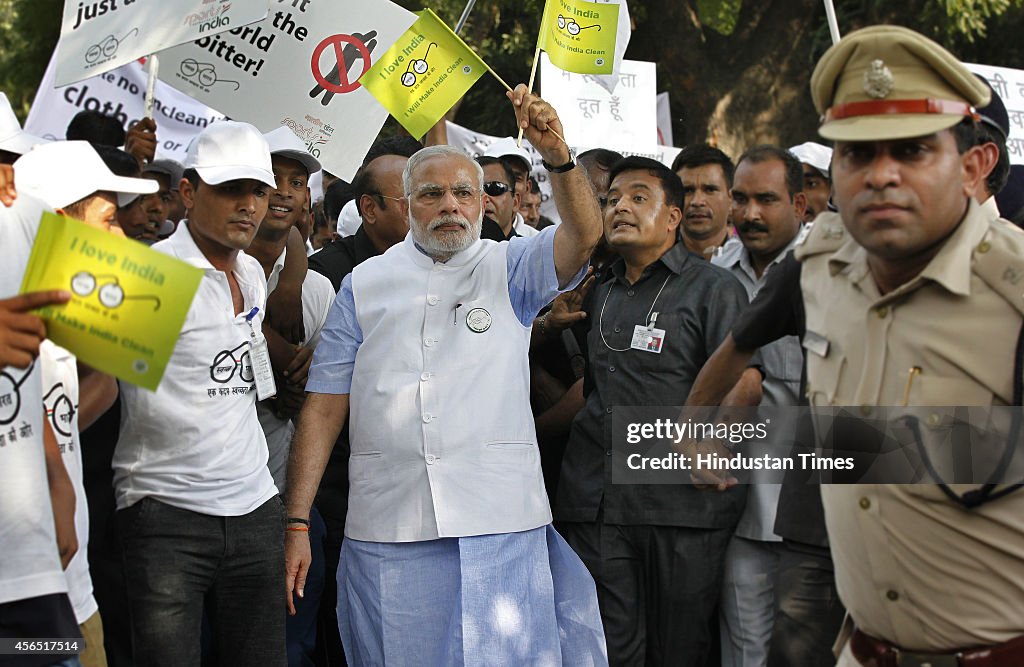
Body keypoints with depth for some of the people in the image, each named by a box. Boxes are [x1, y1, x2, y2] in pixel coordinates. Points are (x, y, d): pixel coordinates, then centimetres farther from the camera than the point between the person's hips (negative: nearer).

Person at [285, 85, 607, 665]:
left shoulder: (511, 269, 10)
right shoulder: (365, 284, 12)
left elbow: (584, 234, -10)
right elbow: (325, 405, 9)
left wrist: (557, 154, -27)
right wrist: (296, 523, 3)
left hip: (501, 528, -1)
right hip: (386, 529, 1)